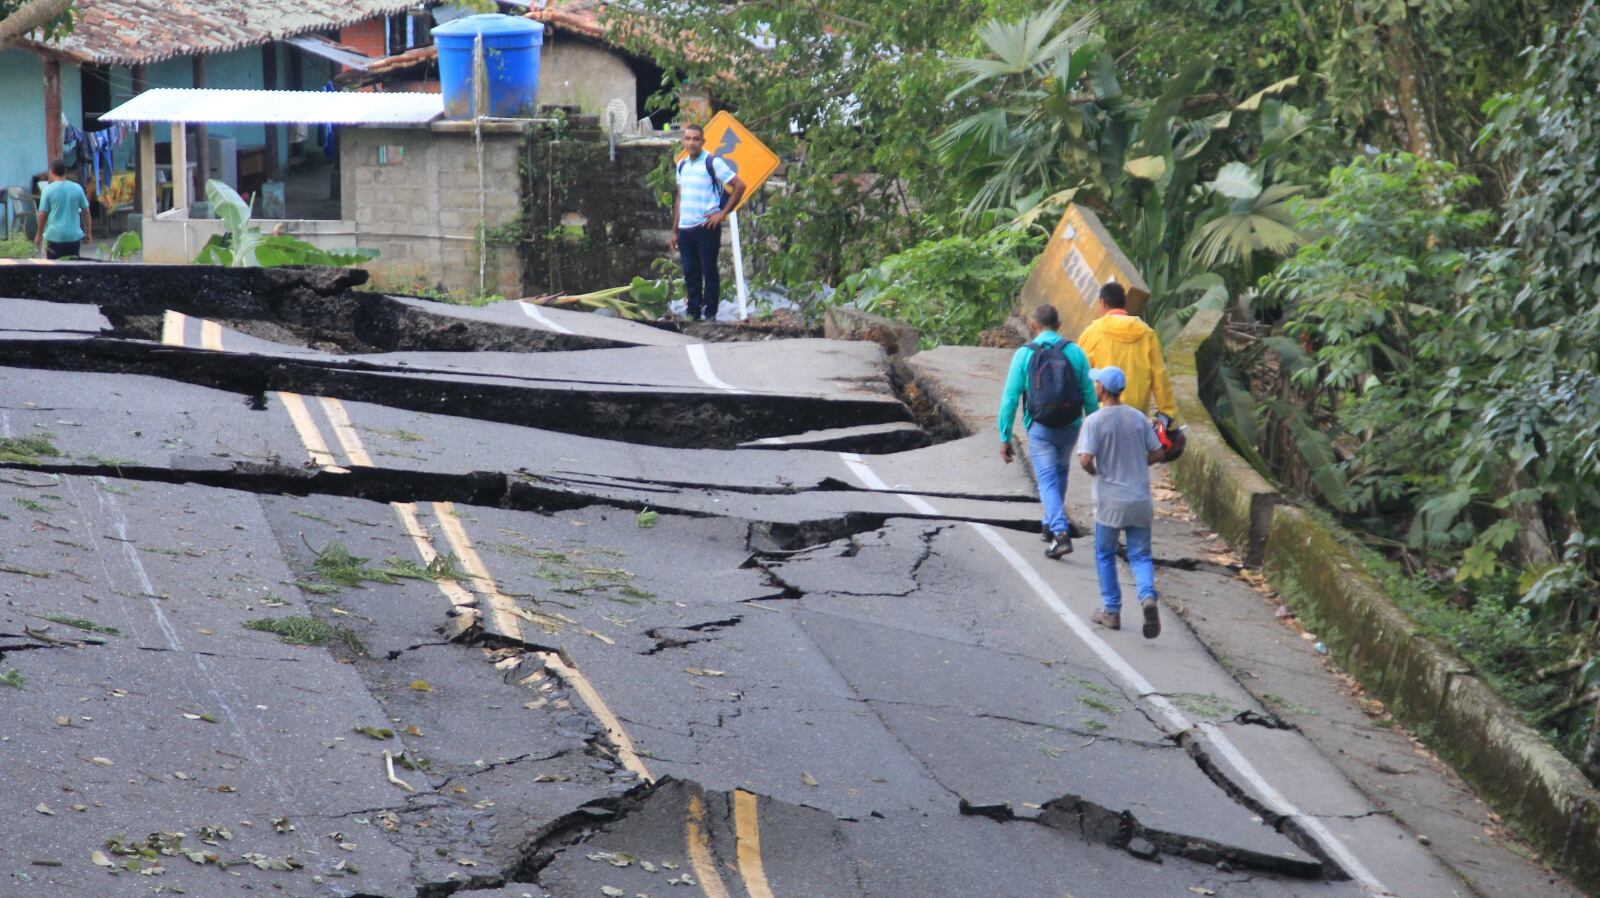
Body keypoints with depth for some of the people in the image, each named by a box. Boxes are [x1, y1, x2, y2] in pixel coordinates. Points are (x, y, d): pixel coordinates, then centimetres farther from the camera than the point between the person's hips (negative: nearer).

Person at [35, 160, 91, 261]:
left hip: (55, 236, -3)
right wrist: (88, 232, 16)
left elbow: (42, 214, -5)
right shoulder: (77, 188, 1)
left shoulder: (48, 190, -7)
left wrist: (39, 235, 6)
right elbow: (86, 211, 6)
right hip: (74, 236, 3)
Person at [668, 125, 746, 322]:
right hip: (685, 229, 6)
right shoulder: (682, 165, 14)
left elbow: (739, 186, -9)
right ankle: (693, 314, 14)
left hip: (706, 227, -6)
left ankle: (710, 314, 3)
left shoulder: (713, 163, -6)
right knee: (690, 274, 8)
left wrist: (723, 213, -11)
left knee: (709, 272, -1)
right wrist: (674, 231, 16)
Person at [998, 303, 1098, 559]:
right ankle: (1050, 524, 34)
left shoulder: (1024, 355, -7)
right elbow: (1090, 395, -1)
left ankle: (1060, 533, -18)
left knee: (1047, 480, 0)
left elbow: (1010, 399, -7)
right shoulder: (1075, 353, -2)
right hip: (1070, 426, 3)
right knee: (1060, 472, 24)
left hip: (1039, 428, -3)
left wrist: (1005, 438, -1)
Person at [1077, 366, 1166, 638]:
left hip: (1110, 500, -3)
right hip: (1140, 499, 3)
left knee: (1105, 555, 15)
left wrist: (1094, 471, 0)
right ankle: (1147, 597, -18)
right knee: (1140, 555, 9)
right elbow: (1156, 454, 6)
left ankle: (1111, 611, 18)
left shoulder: (1095, 421, -12)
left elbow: (1085, 459, -21)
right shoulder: (1139, 418, 2)